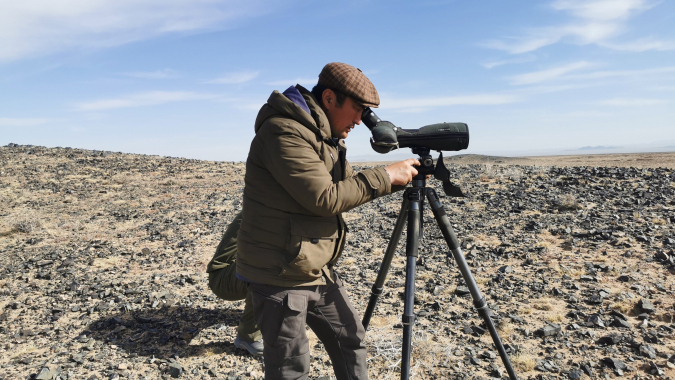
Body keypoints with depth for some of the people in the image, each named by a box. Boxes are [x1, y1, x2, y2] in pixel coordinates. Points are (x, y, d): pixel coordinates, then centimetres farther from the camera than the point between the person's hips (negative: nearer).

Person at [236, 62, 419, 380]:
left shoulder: (325, 136, 9)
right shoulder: (284, 131, -21)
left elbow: (349, 185, 16)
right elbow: (324, 198, -25)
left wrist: (398, 178, 4)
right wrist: (385, 177, -17)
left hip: (317, 269, 9)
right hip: (279, 276, -9)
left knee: (350, 340, 19)